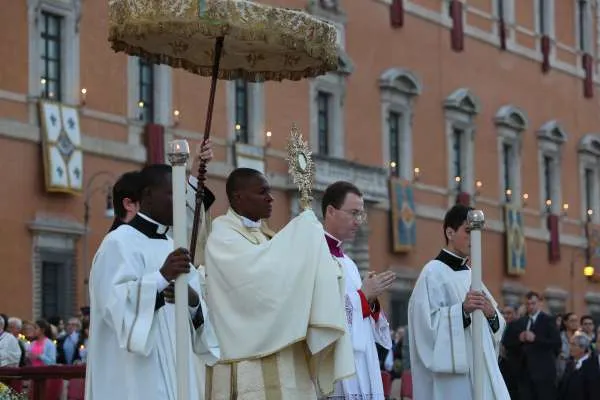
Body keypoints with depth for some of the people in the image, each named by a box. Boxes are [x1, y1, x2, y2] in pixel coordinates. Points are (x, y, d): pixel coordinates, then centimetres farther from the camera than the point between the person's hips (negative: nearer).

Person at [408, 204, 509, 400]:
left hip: (480, 371, 8)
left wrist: (492, 314, -4)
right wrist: (462, 310, -27)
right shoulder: (433, 272, -5)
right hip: (450, 374, -8)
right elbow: (426, 323, -16)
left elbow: (496, 327, 18)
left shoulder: (470, 274, 18)